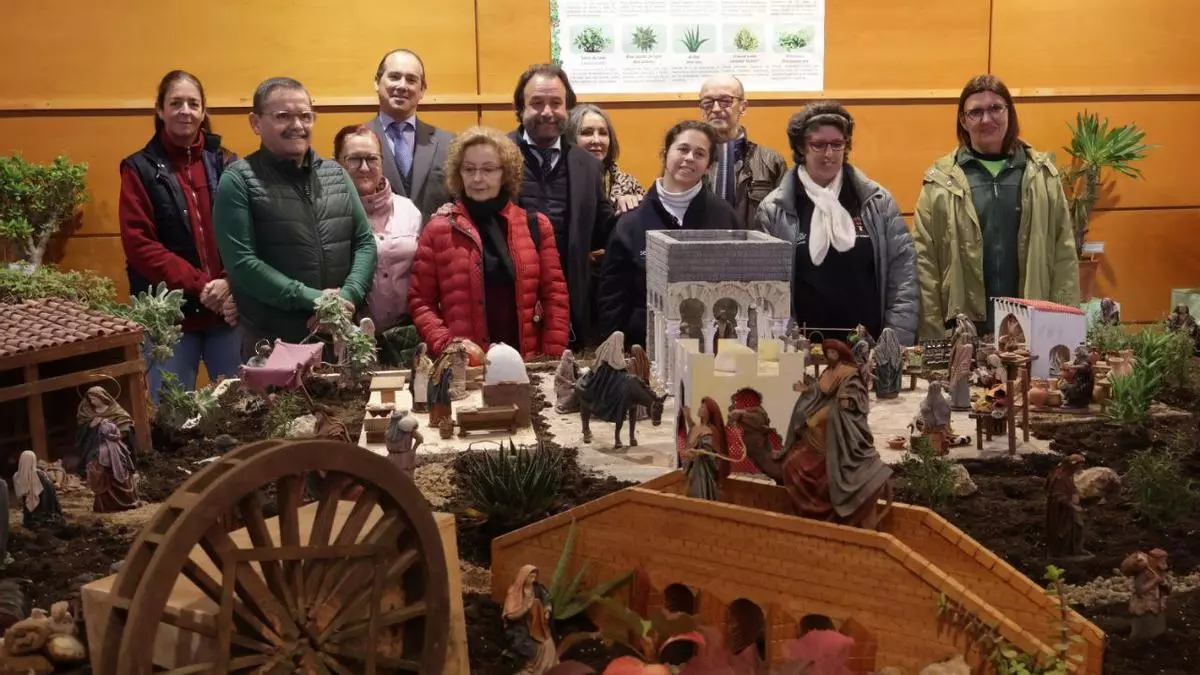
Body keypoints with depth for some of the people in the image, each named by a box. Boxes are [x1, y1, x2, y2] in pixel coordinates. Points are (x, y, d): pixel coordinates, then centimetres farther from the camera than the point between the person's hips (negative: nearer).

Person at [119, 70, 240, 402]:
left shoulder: (225, 163, 8)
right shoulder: (141, 169, 1)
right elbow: (139, 244, -7)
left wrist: (232, 285, -13)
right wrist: (200, 285, -13)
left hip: (227, 310, 2)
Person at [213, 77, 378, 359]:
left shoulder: (336, 174, 10)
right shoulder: (239, 180, -5)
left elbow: (365, 242, 8)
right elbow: (241, 263, -13)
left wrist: (347, 297, -10)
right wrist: (312, 300, -16)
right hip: (272, 343, -4)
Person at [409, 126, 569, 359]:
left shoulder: (535, 226, 8)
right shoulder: (438, 230, 4)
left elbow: (554, 295, 7)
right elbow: (421, 301, 3)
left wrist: (552, 357, -2)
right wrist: (445, 347, -11)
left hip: (527, 362, 1)